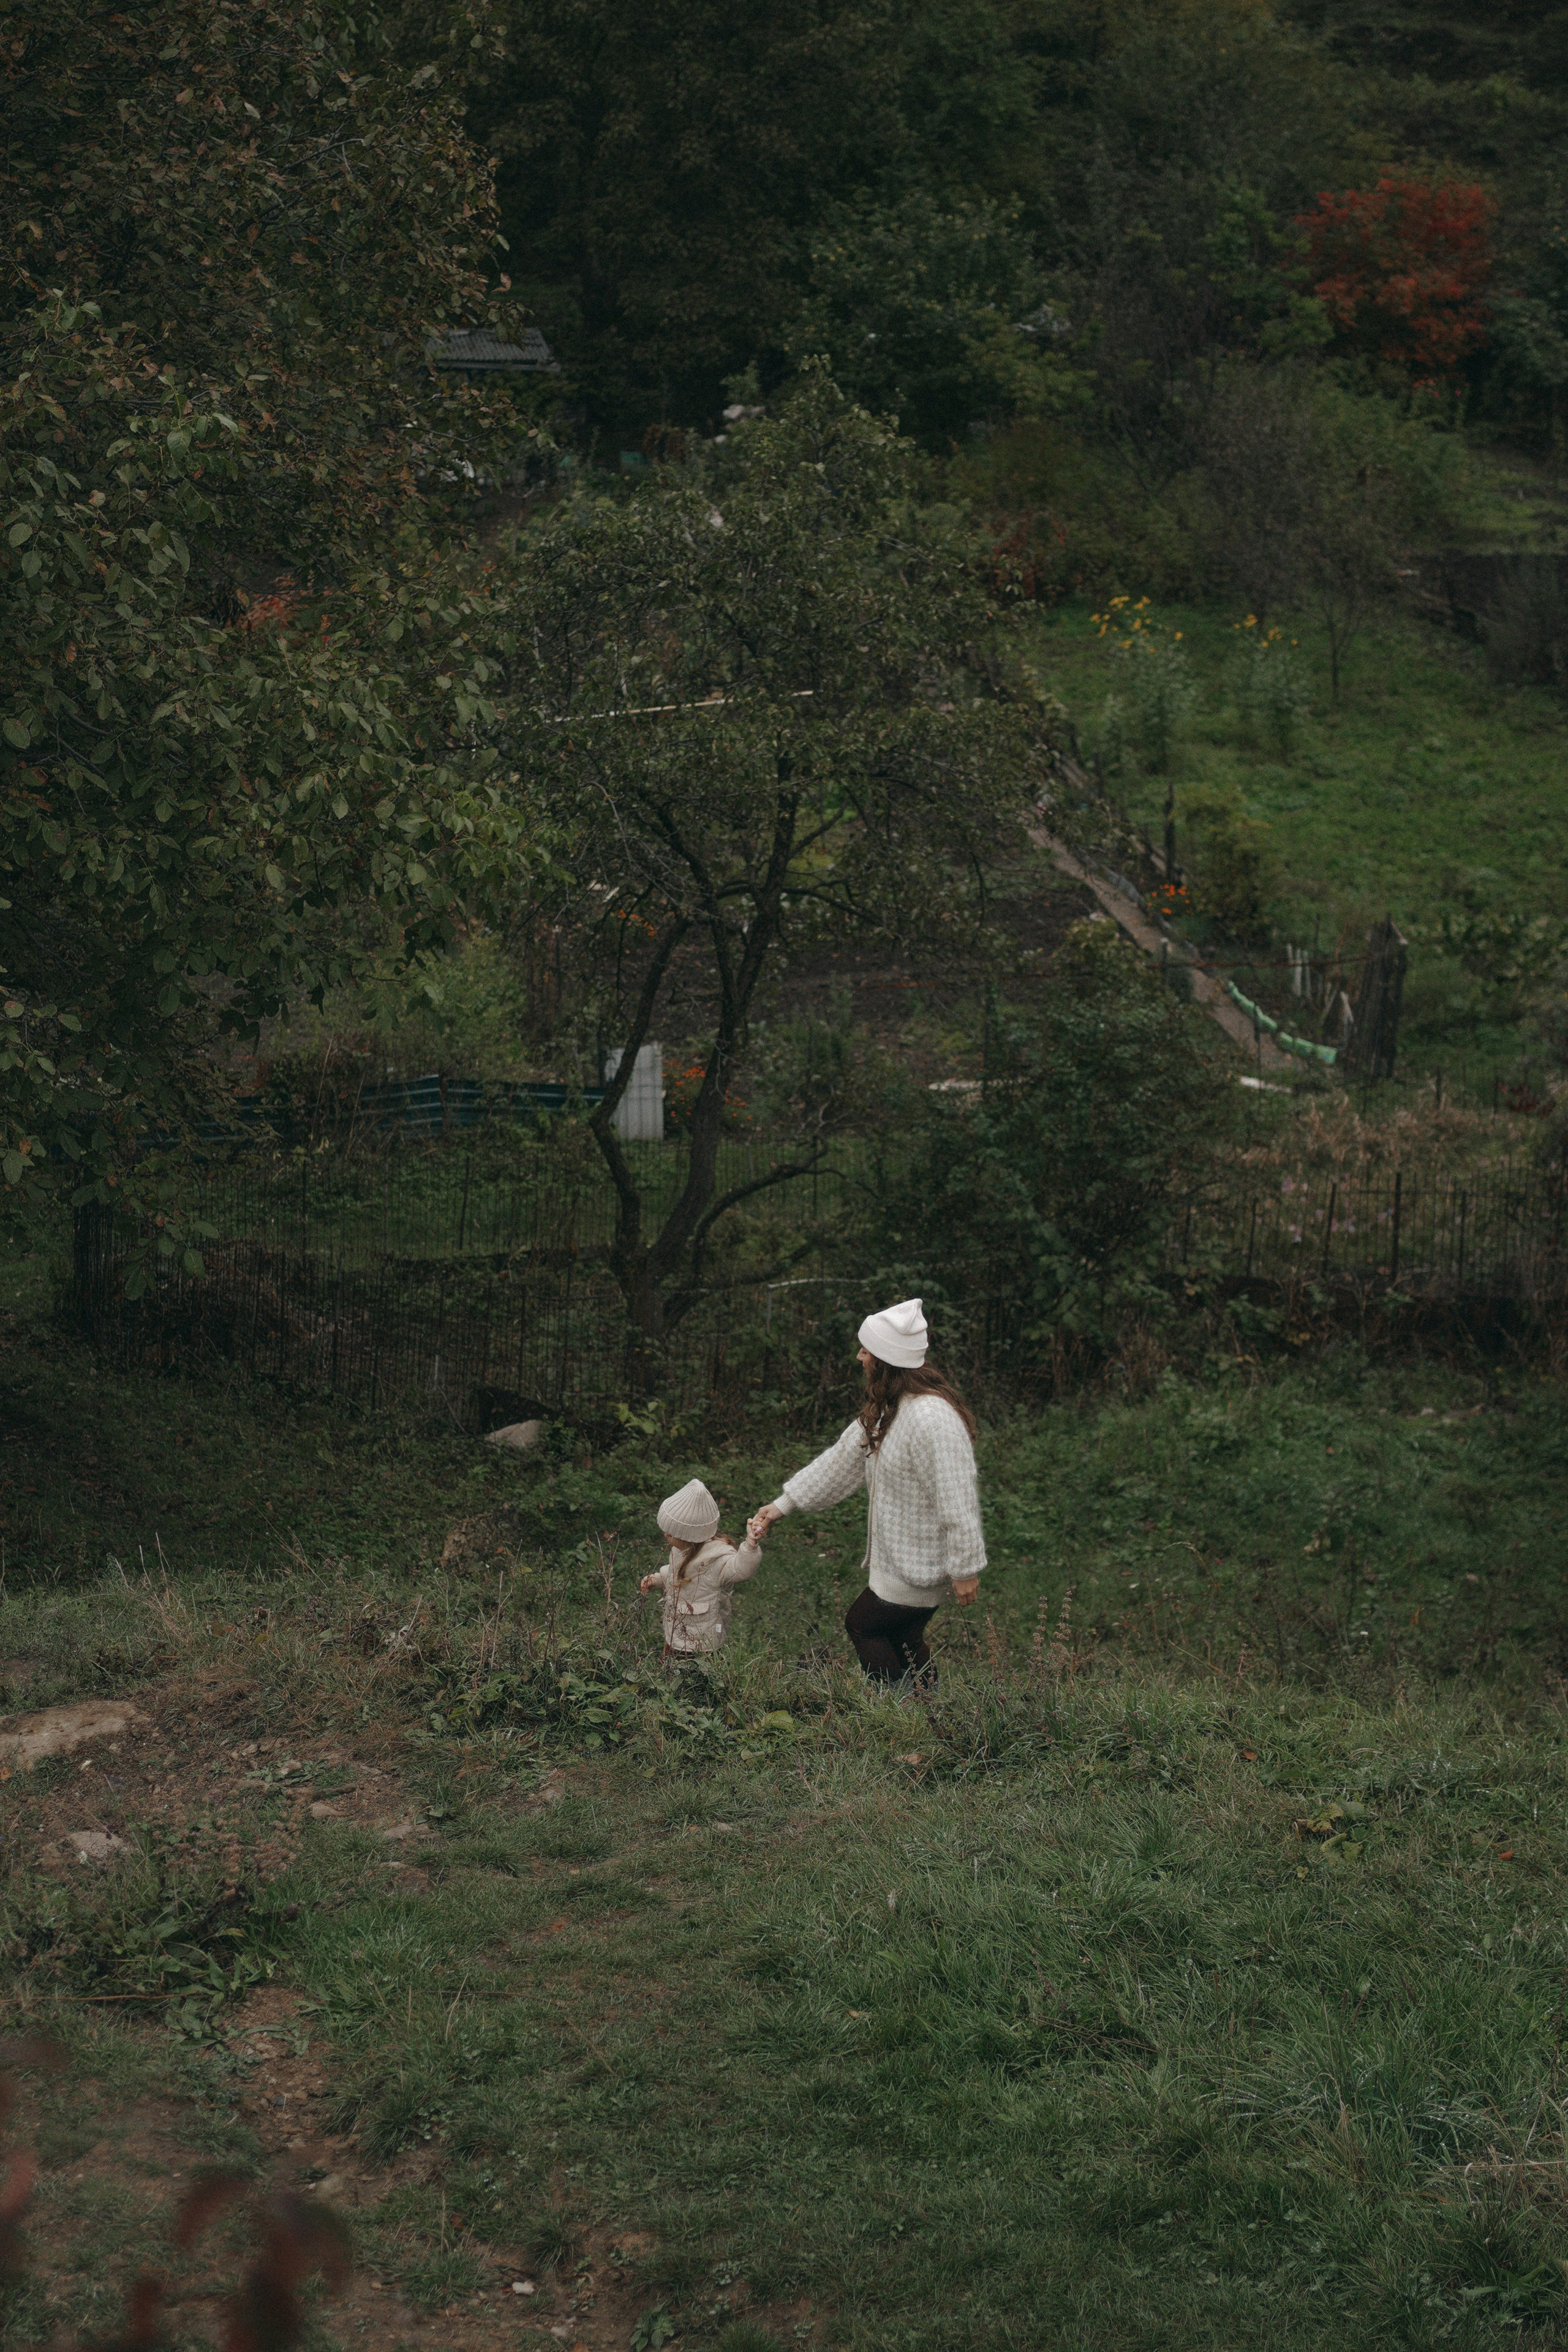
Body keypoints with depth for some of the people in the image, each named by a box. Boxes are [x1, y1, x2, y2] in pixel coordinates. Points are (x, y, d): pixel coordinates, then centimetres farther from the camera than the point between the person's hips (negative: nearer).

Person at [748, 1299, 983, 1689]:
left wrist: (965, 1568, -21)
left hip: (919, 1565, -9)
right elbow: (844, 1459, 13)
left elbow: (957, 1499, -26)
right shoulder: (886, 1408, 4)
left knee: (863, 1626, 5)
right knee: (902, 1639, 18)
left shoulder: (933, 1418, -29)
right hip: (899, 1555, 9)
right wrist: (782, 1504, 12)